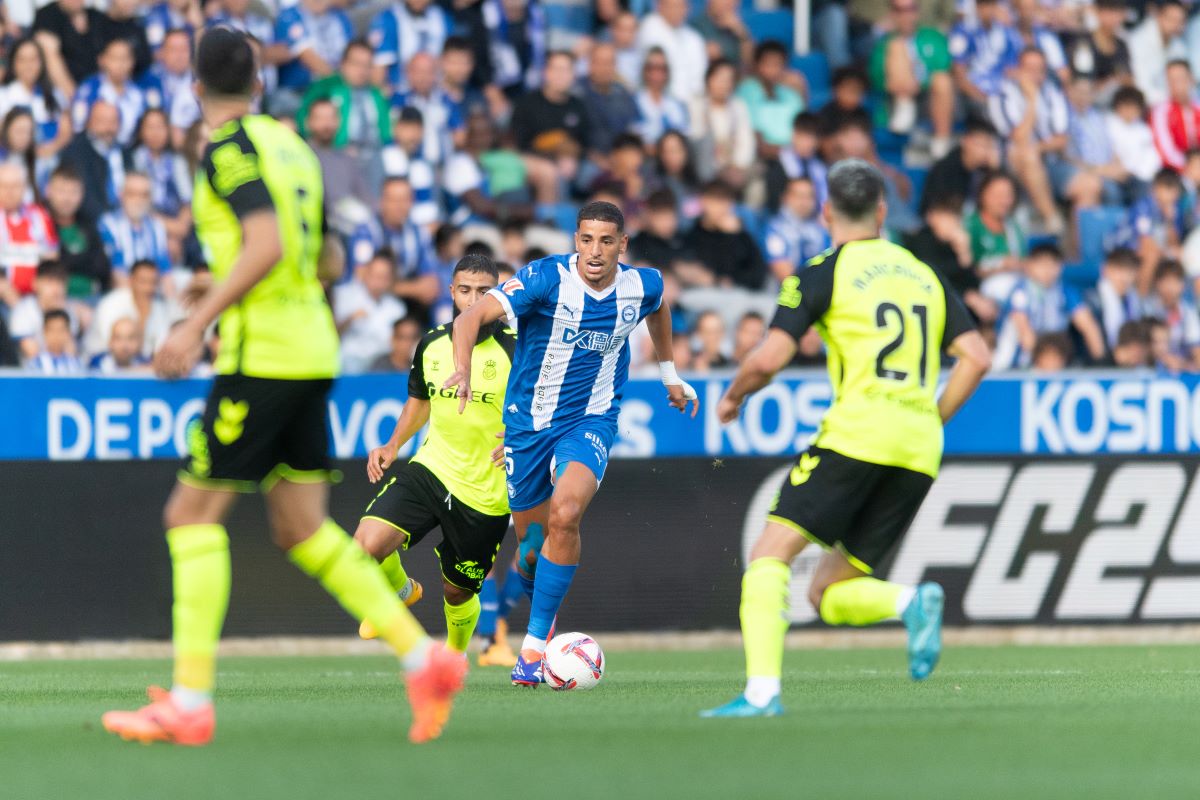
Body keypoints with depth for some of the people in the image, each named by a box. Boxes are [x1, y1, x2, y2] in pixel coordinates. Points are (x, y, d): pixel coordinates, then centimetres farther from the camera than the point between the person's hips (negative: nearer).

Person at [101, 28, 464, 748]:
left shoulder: (230, 148, -10)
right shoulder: (292, 147, 15)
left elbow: (266, 244, -23)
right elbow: (327, 261, 21)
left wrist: (198, 325, -24)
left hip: (261, 356, -8)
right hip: (311, 354, 8)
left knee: (193, 515, -4)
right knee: (303, 530, 12)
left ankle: (190, 702, -8)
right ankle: (423, 656, 3)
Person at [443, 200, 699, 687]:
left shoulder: (642, 285, -7)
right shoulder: (547, 278, -19)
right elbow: (472, 317, -27)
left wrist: (670, 374, 28)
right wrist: (463, 370, -45)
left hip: (591, 419, 0)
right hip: (529, 421, 0)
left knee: (565, 514, -25)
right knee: (531, 537, 10)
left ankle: (535, 644, -19)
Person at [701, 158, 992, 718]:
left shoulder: (824, 274, 2)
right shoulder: (926, 276, 19)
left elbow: (767, 360, -5)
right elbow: (976, 358, 12)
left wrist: (733, 396, 15)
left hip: (857, 433, -6)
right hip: (919, 452, 6)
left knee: (771, 554, -3)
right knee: (829, 596, 12)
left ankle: (763, 689, -22)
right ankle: (913, 602, -18)